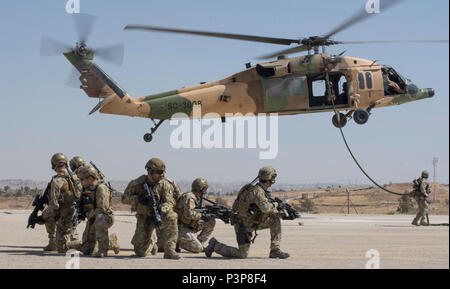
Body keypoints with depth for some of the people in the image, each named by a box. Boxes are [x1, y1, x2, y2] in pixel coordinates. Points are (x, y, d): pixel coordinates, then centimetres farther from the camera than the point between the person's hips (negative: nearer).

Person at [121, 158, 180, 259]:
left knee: (171, 217, -38)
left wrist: (160, 209, -39)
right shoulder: (137, 183, -8)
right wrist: (138, 199, -26)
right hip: (144, 218, 1)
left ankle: (169, 250, -30)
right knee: (141, 253, -5)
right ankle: (150, 243, 34)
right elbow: (124, 198, -7)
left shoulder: (164, 185, -9)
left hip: (159, 215, 0)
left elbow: (169, 202, -17)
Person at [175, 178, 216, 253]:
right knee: (198, 249, -17)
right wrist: (203, 216, -24)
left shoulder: (197, 198, 11)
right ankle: (178, 242, -2)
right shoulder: (189, 197, -19)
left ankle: (199, 243, 8)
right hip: (182, 228, -9)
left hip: (191, 226, 9)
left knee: (211, 221, 6)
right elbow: (189, 214, -32)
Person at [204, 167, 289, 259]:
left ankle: (275, 251, 5)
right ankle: (215, 245, 9)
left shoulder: (259, 190, 6)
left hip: (251, 223, 9)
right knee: (242, 254, -7)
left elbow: (264, 209, 15)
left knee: (276, 218, 3)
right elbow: (265, 208, -38)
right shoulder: (257, 191, -24)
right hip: (243, 226, -9)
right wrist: (275, 205, -17)